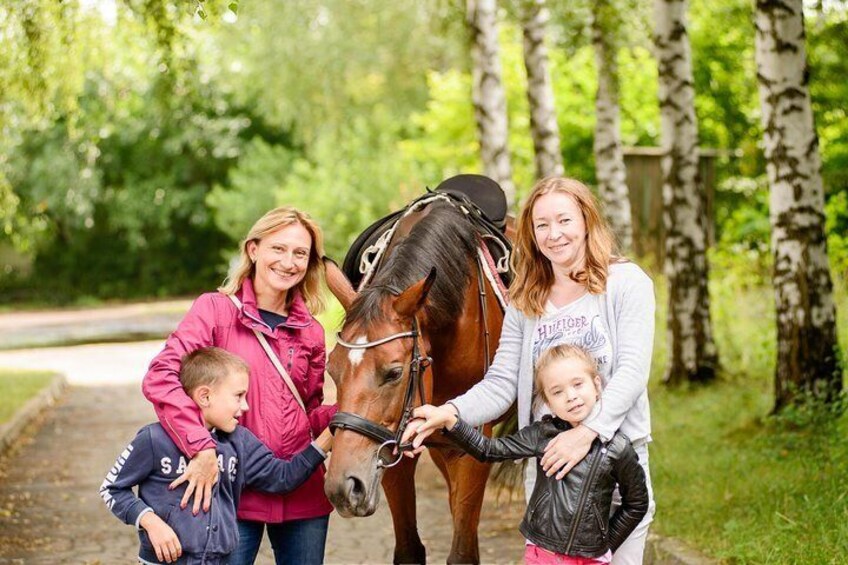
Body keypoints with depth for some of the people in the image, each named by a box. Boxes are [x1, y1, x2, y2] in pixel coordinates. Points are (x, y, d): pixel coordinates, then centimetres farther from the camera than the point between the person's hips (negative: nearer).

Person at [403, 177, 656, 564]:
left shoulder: (627, 283, -4)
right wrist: (450, 413, -19)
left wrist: (587, 432, -27)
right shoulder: (524, 303, 7)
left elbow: (633, 371, -13)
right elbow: (501, 384, 1)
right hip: (546, 461, 4)